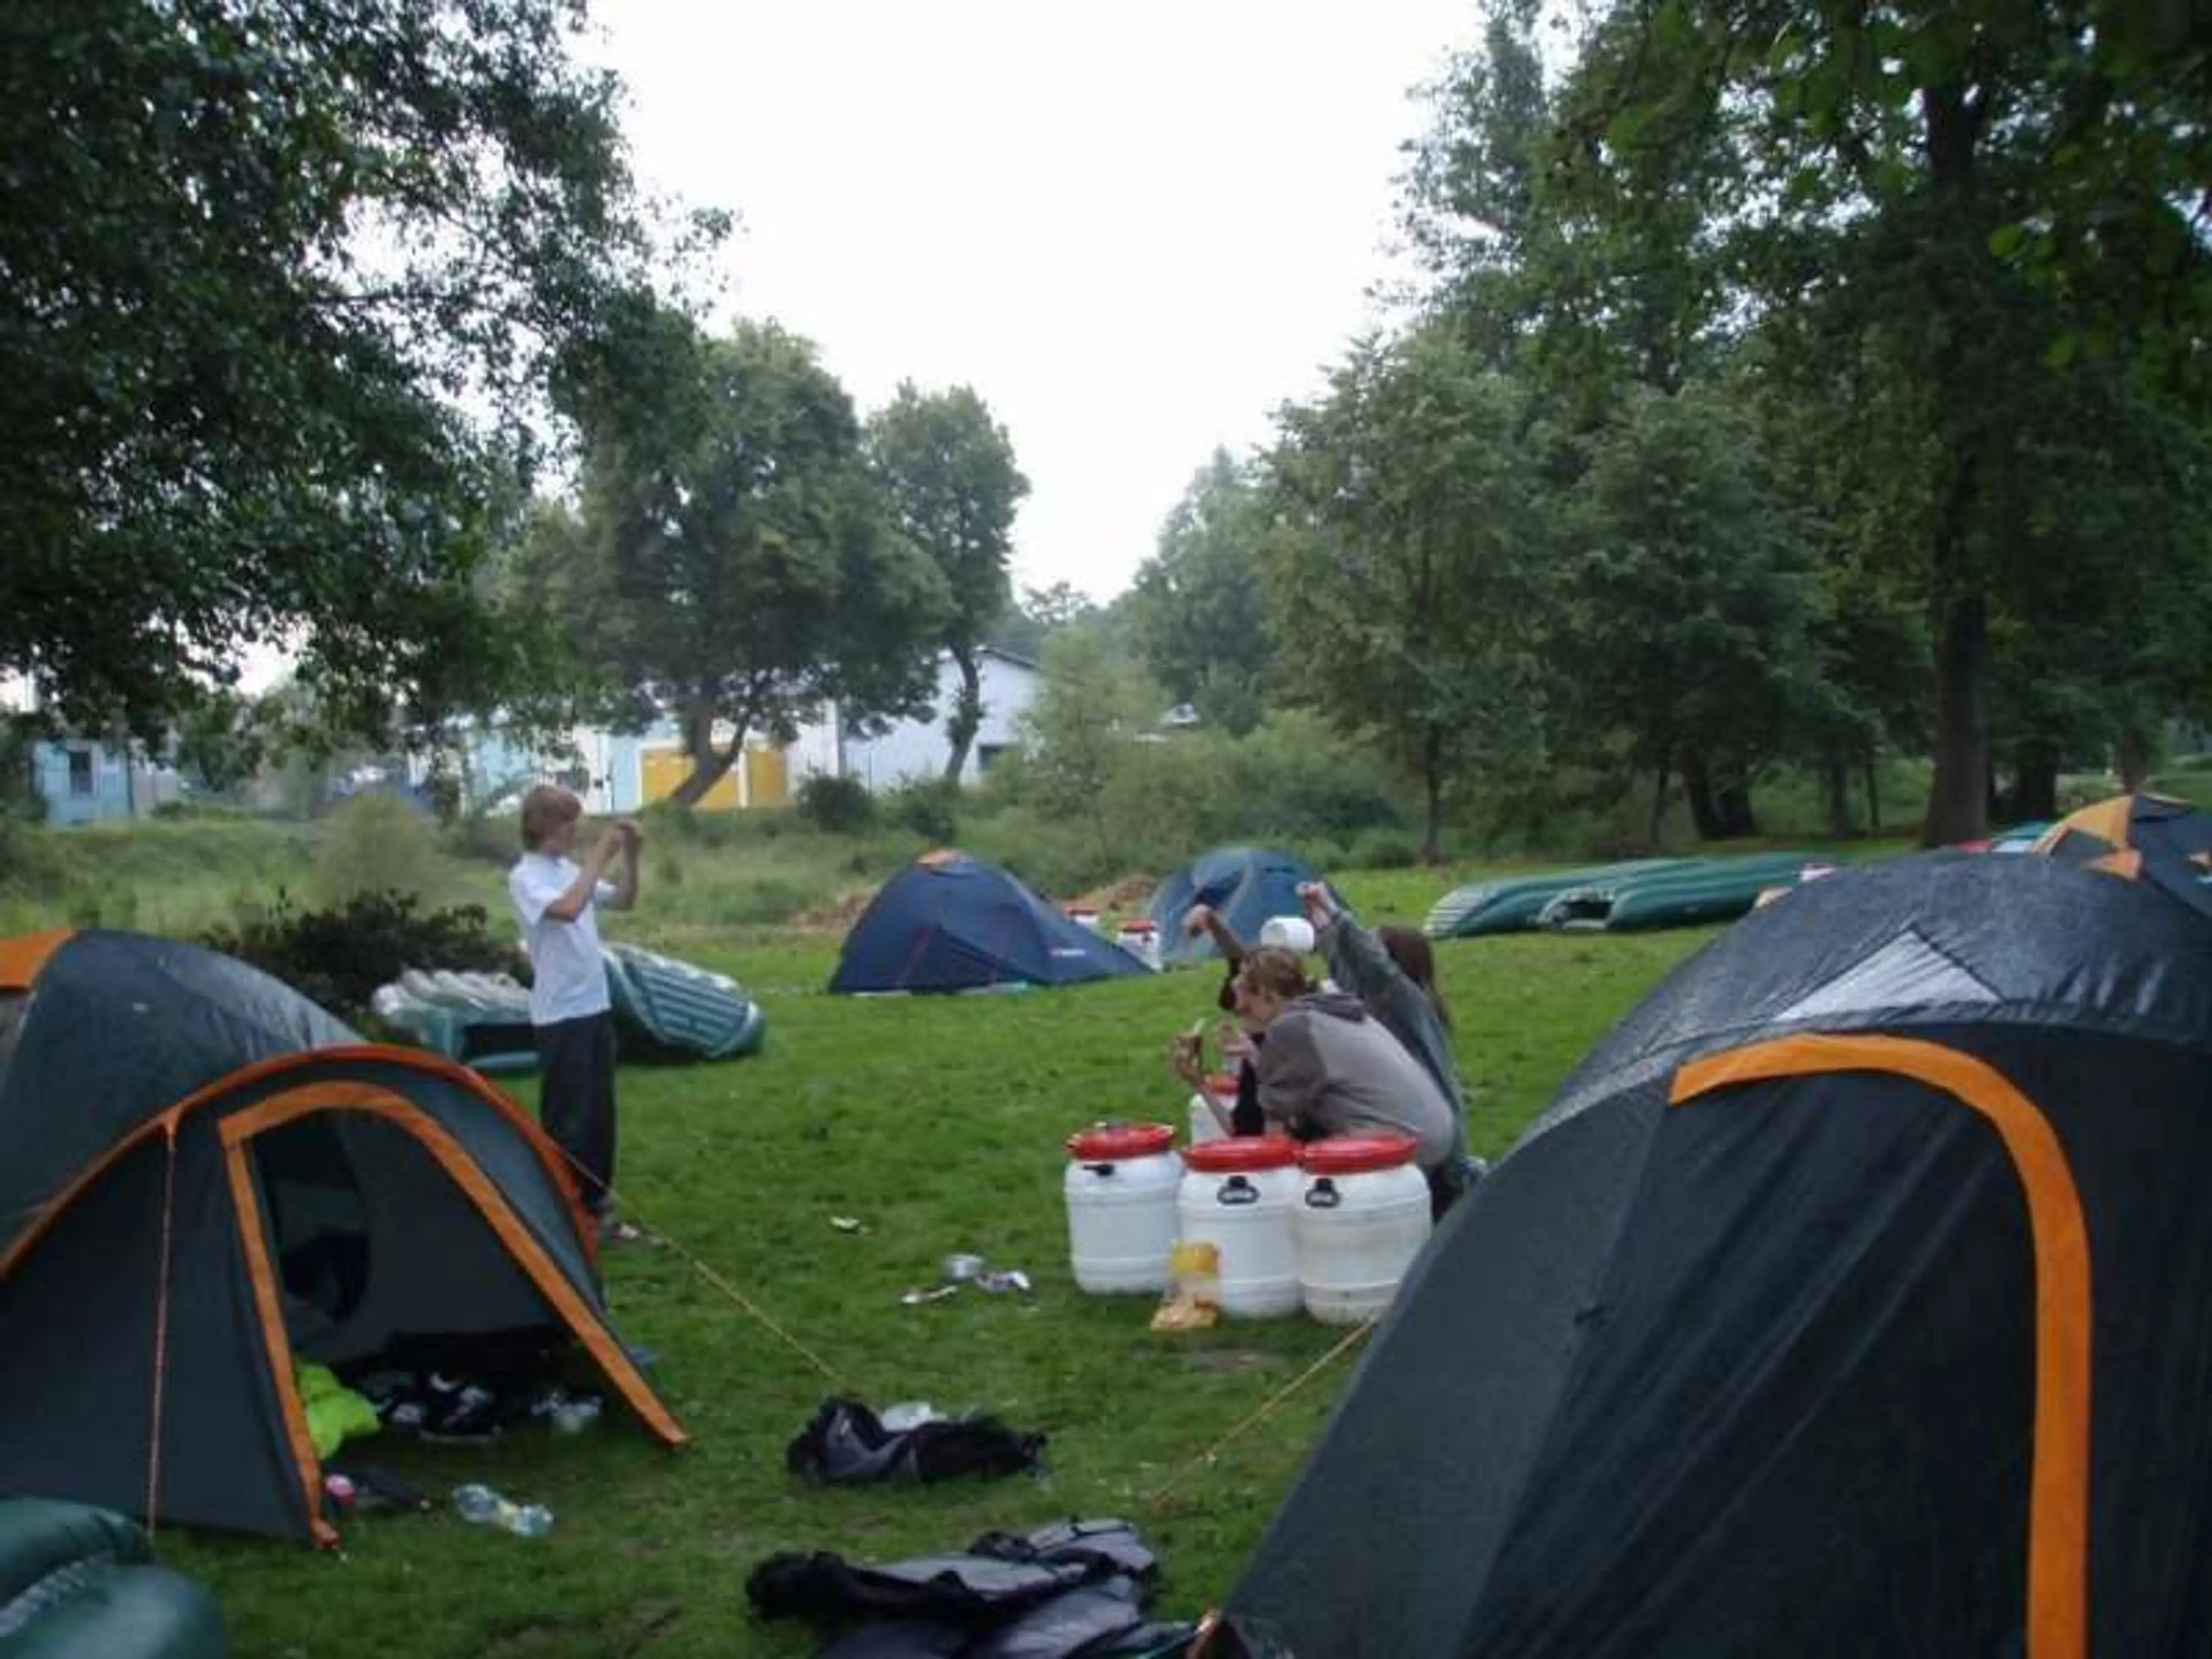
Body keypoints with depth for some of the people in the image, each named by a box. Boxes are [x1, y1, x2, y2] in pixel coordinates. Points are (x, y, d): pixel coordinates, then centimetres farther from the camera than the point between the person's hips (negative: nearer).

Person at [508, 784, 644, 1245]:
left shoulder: (571, 870, 9)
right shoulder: (525, 877, -14)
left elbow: (624, 901, 18)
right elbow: (568, 909, -32)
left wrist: (629, 856, 2)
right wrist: (599, 856, -25)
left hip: (595, 1008, 8)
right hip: (560, 1017, -8)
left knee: (599, 1112, 13)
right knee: (567, 1117, -2)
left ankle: (595, 1205, 23)